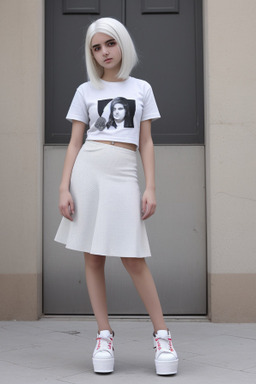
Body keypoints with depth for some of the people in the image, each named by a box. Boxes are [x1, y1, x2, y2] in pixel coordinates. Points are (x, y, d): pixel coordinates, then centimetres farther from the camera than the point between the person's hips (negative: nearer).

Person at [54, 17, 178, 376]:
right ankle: (104, 335, 11)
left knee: (133, 259, -5)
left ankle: (162, 335, 5)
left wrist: (151, 188, 1)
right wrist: (64, 188, -3)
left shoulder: (141, 89, 12)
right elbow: (74, 143, 8)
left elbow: (146, 143, 10)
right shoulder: (86, 91, 10)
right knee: (93, 258, 2)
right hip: (88, 171, 1)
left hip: (124, 175, -1)